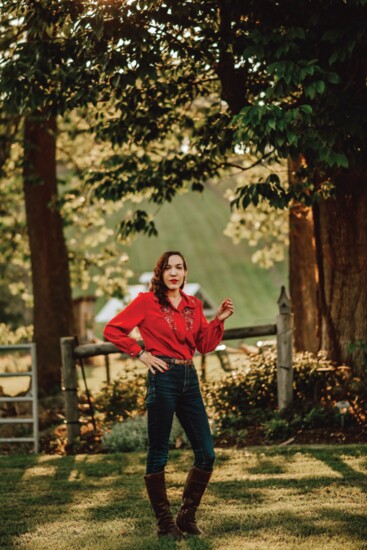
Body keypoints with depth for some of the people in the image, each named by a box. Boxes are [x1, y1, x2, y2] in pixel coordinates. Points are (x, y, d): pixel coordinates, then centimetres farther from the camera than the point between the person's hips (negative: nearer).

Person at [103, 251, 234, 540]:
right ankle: (165, 522, 8)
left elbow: (205, 345, 14)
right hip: (163, 377, -6)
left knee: (206, 454, 3)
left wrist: (219, 320, 0)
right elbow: (112, 329, -2)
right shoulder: (147, 301, -1)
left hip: (189, 379, 6)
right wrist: (140, 353, -7)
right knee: (158, 454, -1)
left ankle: (187, 516, 16)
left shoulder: (194, 304, 14)